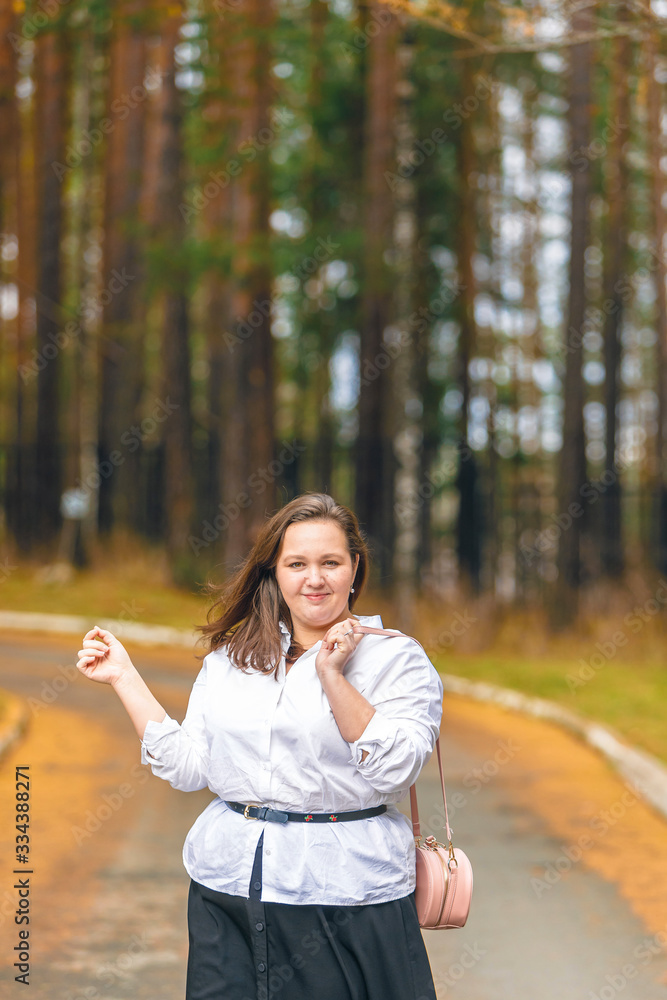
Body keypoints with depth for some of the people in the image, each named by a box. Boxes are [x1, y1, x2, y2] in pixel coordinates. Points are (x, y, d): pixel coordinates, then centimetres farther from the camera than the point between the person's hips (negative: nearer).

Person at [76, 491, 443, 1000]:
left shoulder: (397, 658, -3)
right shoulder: (229, 660, 11)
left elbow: (395, 771, -14)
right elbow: (188, 767, 7)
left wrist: (333, 677, -19)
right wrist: (125, 678, 7)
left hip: (344, 900, -4)